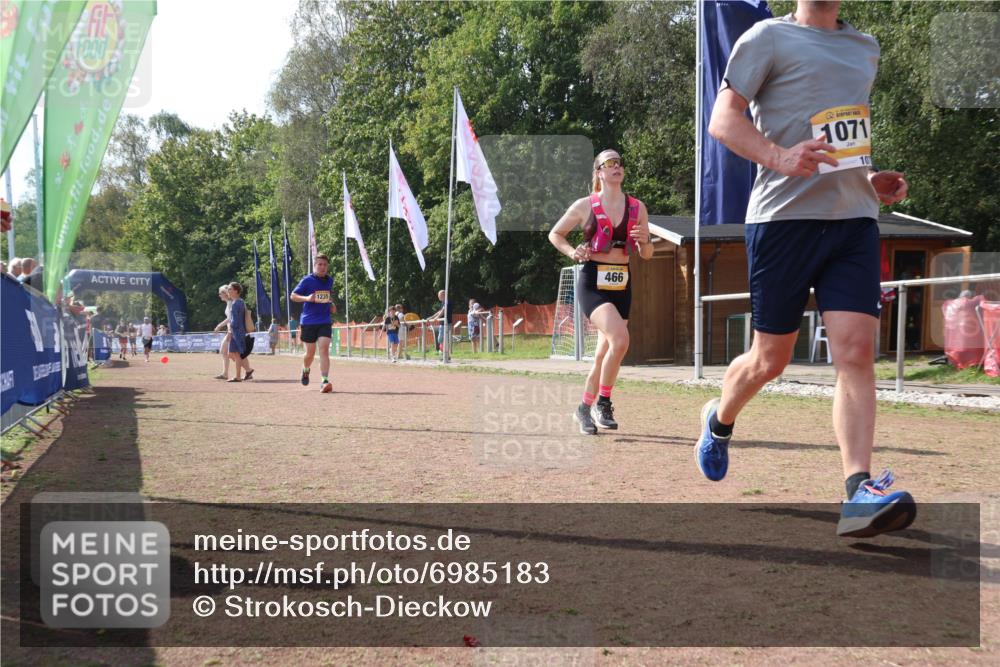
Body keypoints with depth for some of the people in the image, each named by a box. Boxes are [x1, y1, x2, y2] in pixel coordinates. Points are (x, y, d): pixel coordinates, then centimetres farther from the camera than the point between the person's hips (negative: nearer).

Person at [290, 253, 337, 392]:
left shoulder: (329, 280, 7)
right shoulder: (307, 280, -7)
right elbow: (293, 295, -4)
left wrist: (331, 304, 9)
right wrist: (307, 298, -21)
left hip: (325, 321, 2)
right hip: (309, 322, -2)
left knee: (324, 349, -14)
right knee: (310, 352, 7)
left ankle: (325, 381, -20)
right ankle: (305, 370, 40)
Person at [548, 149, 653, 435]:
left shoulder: (637, 207, 9)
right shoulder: (584, 206, 0)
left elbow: (647, 255, 12)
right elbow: (555, 234, 12)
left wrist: (643, 241, -11)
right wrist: (572, 252, -7)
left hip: (622, 285, 5)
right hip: (593, 282, -4)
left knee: (605, 352, 8)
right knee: (620, 339, -25)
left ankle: (585, 408, 26)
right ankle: (603, 402, -10)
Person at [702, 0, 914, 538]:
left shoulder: (865, 48, 21)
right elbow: (722, 120, -7)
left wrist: (871, 179, 13)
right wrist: (780, 157, -24)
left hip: (855, 218, 5)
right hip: (784, 216, -4)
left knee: (856, 351, -11)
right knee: (771, 359, 5)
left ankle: (859, 491, -16)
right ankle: (719, 420, 36)